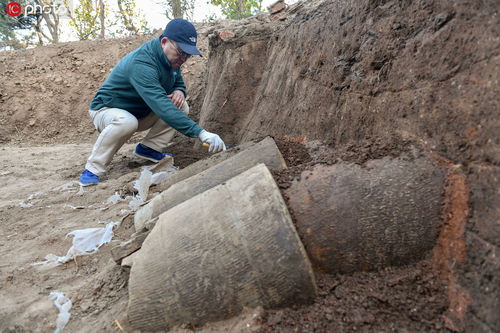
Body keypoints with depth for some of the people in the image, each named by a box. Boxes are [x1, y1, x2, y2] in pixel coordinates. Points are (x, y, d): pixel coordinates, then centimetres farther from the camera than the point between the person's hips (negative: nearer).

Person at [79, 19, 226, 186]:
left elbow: (178, 82, 11)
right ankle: (93, 169, -22)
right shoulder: (141, 63, -35)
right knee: (127, 122, -41)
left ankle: (149, 148, -3)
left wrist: (179, 92, -17)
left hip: (141, 112, 7)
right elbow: (161, 106, -47)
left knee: (182, 108, -11)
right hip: (106, 110, -7)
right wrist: (201, 133, -55)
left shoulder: (171, 57, -7)